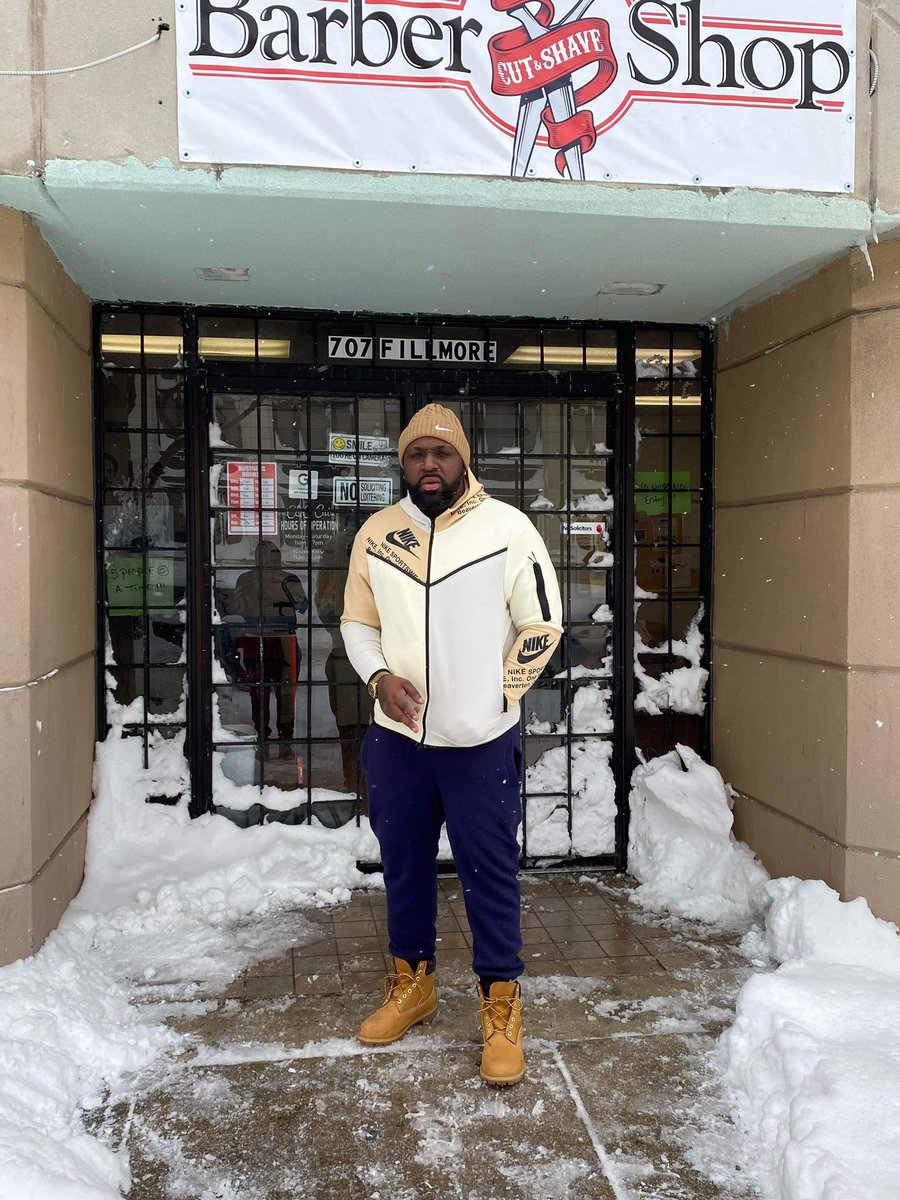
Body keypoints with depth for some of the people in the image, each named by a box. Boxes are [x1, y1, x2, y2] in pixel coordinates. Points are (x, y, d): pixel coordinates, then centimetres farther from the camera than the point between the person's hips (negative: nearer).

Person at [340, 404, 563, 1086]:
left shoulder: (508, 529, -6)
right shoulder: (377, 533, 4)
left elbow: (543, 627, -2)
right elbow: (357, 622, 12)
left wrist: (495, 698, -3)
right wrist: (379, 678, -5)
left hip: (481, 741, -3)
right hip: (397, 736, 4)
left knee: (491, 876, 5)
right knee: (405, 867, 17)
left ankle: (502, 1009, 22)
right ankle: (412, 986, 37)